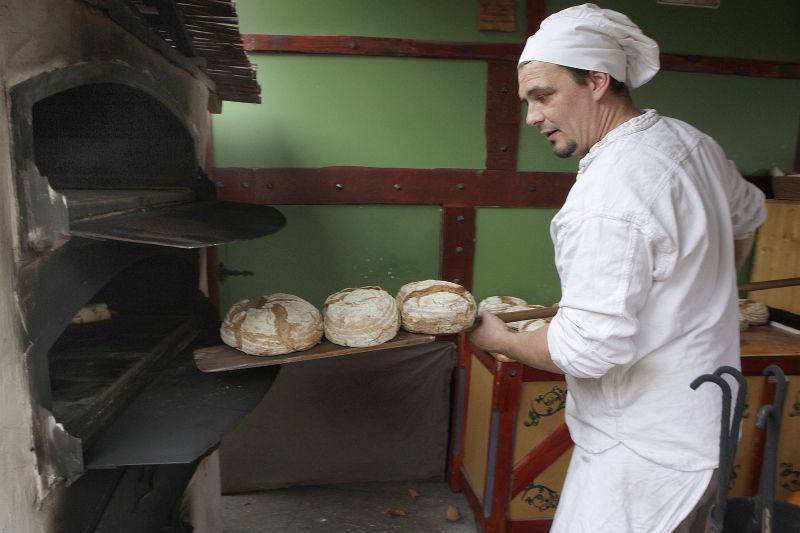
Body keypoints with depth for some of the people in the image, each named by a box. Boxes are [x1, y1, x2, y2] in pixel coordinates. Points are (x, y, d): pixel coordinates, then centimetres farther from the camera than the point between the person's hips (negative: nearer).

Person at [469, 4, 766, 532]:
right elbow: (748, 215, 23)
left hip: (647, 448, -9)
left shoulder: (610, 195, -28)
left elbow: (589, 346, -27)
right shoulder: (691, 142, 3)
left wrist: (500, 339, -10)